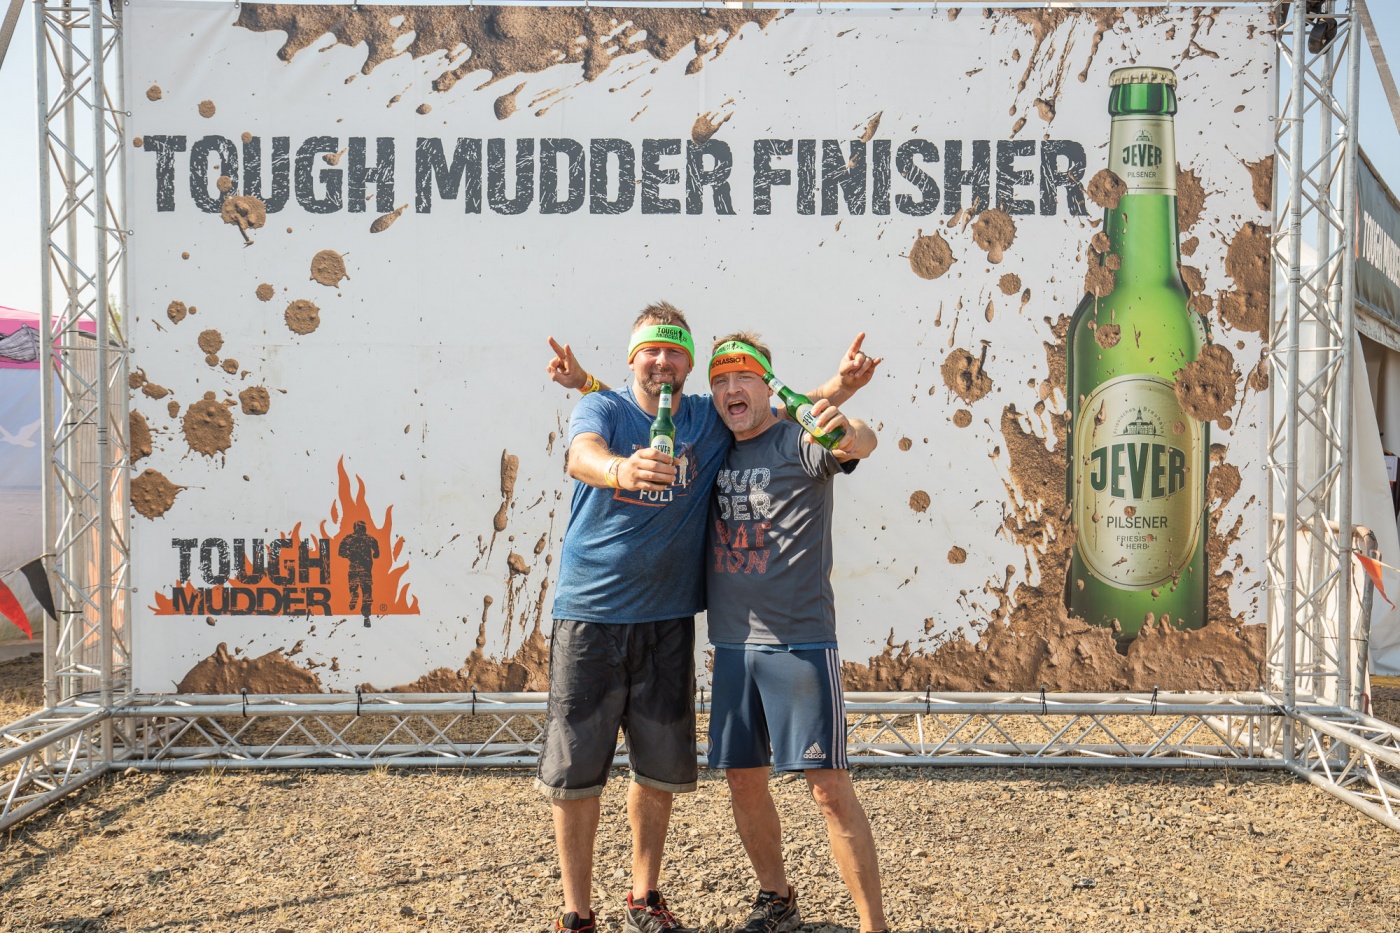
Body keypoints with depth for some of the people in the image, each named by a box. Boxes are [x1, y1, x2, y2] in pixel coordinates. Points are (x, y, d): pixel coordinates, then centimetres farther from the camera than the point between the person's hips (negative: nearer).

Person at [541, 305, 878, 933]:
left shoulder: (711, 421, 6)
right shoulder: (602, 407, -4)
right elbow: (582, 455, -25)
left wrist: (842, 384, -2)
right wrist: (621, 469, -48)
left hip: (666, 620, 3)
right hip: (589, 614, -3)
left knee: (659, 768, 11)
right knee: (573, 771, 1)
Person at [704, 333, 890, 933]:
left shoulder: (798, 442, -5)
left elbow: (862, 444, -27)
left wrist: (847, 431, -50)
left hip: (799, 641, -6)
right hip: (732, 643, 6)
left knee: (829, 786, -6)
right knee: (743, 779, 13)